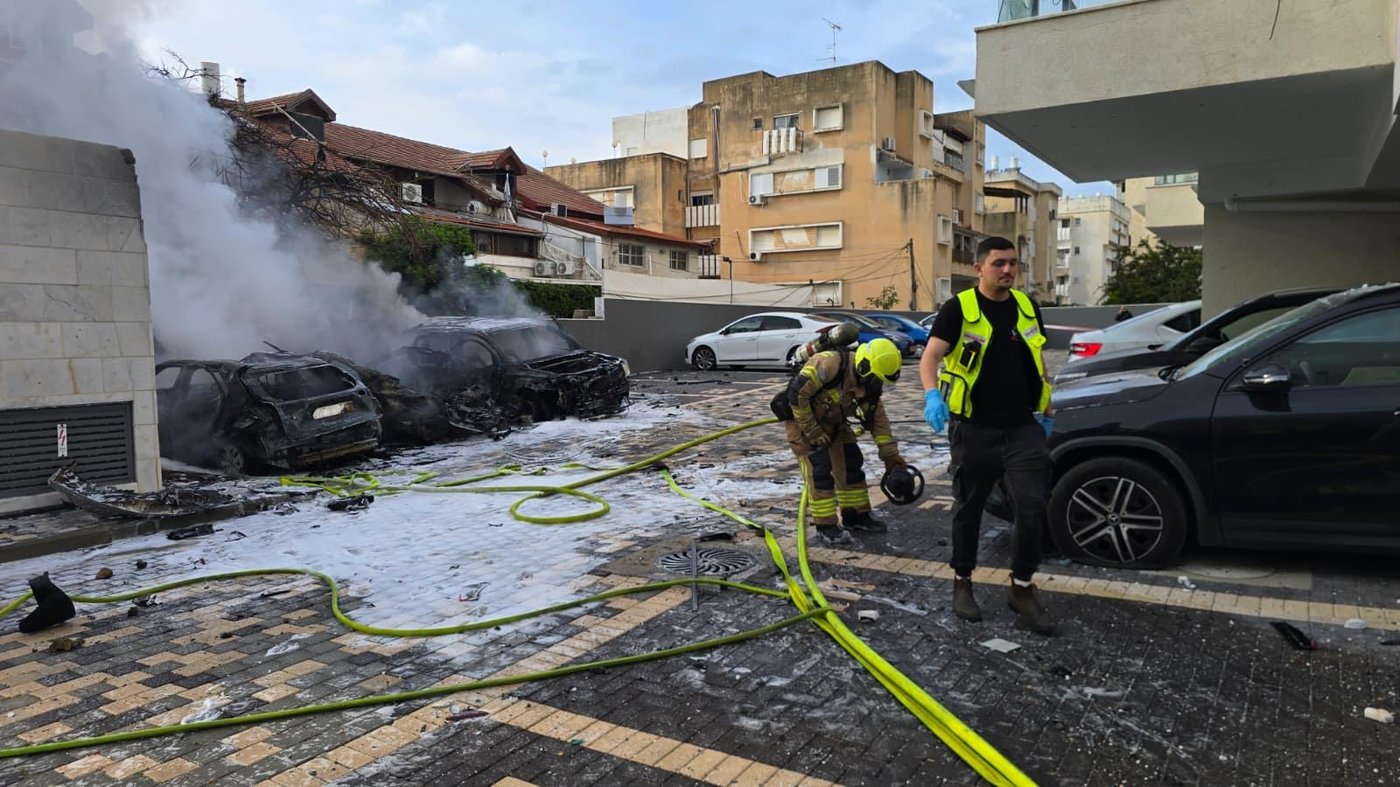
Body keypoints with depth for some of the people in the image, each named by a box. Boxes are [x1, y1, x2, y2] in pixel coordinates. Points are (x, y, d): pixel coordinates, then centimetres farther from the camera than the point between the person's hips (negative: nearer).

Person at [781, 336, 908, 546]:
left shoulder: (868, 381, -8)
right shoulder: (829, 364, -34)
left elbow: (877, 417, 1)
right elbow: (797, 393, -33)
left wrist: (890, 454, 0)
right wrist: (811, 430, -24)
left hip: (833, 421, 8)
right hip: (802, 418, -8)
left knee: (851, 464, 8)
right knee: (819, 470, -13)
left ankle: (856, 516, 21)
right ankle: (826, 525, -5)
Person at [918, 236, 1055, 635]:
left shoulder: (1027, 307, 8)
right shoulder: (958, 309, -7)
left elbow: (1038, 362, 19)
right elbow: (930, 358, -17)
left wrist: (1046, 413, 21)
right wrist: (933, 395, -36)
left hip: (1023, 428, 4)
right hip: (974, 429, -3)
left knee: (1034, 506, -3)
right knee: (968, 508, 9)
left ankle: (1021, 587, 14)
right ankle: (962, 582, 27)